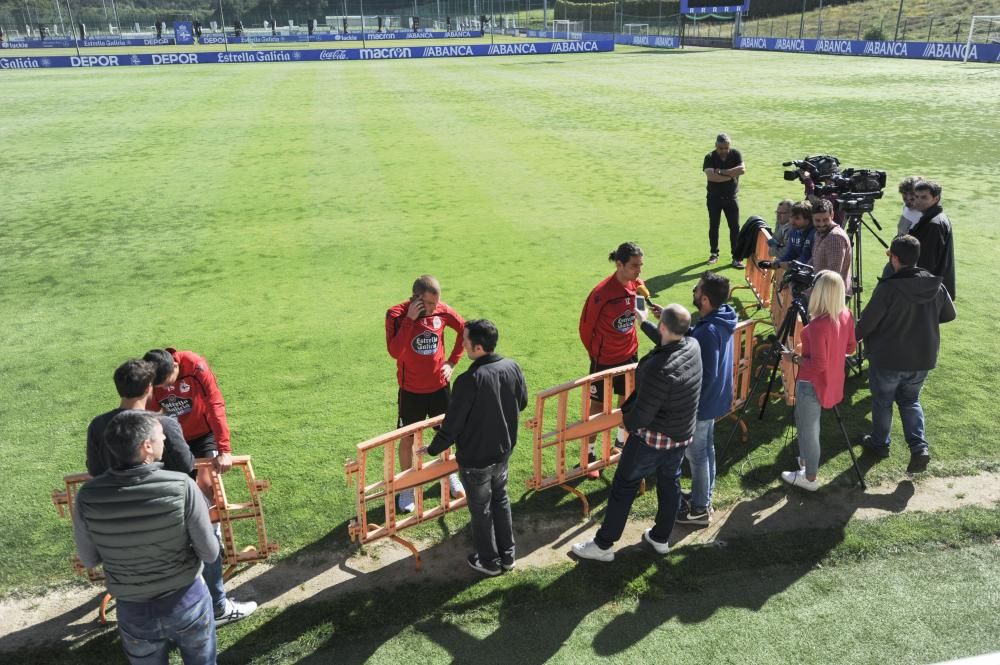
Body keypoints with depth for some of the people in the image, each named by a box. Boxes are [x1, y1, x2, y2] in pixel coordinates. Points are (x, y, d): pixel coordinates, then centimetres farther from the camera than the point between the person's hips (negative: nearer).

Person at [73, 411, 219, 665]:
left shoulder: (88, 496, -19)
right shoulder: (182, 486, -26)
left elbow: (88, 560, -3)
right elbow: (210, 553, -16)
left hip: (134, 611, 2)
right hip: (187, 601, -2)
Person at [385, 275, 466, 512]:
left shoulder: (442, 310, -10)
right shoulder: (396, 314, -18)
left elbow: (464, 329, 8)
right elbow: (394, 351, -31)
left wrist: (453, 361, 2)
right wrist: (410, 319, -34)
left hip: (439, 386, 3)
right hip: (411, 390, -3)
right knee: (407, 439, 8)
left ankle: (449, 475, 40)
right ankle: (407, 487, 26)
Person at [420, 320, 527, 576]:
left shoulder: (469, 381, -30)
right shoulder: (512, 367, -11)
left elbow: (452, 425, -22)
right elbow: (522, 403, 6)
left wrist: (432, 449, -5)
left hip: (475, 459, -6)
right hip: (503, 451, 6)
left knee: (481, 509, 15)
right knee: (501, 500, 25)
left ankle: (489, 561, 32)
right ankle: (507, 555, 38)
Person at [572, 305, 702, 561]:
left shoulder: (659, 368, -35)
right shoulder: (693, 346, -13)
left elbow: (642, 413, -27)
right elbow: (666, 341, 13)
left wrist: (627, 420, -6)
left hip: (653, 437, -8)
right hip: (682, 434, 8)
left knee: (623, 486, 7)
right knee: (670, 484, 23)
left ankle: (603, 545, 19)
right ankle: (661, 538, 40)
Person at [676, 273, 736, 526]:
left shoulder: (708, 332, -31)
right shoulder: (721, 320, -2)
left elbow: (707, 375, -28)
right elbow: (694, 338, 9)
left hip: (702, 403, -9)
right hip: (714, 399, 9)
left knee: (696, 454, 6)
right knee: (706, 449, 22)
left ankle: (699, 510, 20)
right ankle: (704, 497, 39)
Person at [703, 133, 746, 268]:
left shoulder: (735, 154, -5)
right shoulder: (710, 157, -10)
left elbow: (742, 170, -20)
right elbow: (710, 176, -26)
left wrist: (721, 172, -21)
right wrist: (731, 175, -21)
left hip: (731, 197, 1)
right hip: (714, 198, 0)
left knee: (735, 227, -1)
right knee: (713, 227, 9)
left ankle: (736, 257, 3)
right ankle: (714, 254, 24)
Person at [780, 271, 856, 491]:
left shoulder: (817, 325, -29)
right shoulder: (845, 314, -4)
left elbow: (818, 364, -26)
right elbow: (851, 348, 8)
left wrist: (794, 358, -12)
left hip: (812, 385, -8)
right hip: (832, 382, 8)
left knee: (809, 430, 9)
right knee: (804, 421, 27)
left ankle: (809, 478, 23)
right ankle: (805, 460, 42)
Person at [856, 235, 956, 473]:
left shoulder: (887, 289, -24)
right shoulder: (936, 286, -6)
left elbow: (866, 324, -17)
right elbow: (949, 315, 10)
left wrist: (854, 337, 3)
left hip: (888, 359, -5)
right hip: (923, 359, 5)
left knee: (882, 402, 16)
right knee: (910, 400, 22)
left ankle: (879, 443, 32)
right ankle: (919, 447, 8)